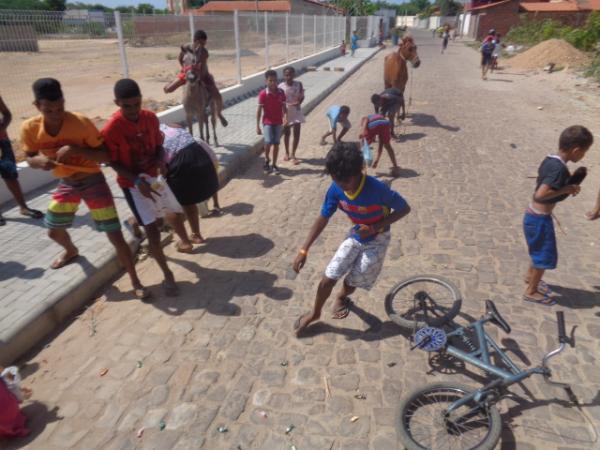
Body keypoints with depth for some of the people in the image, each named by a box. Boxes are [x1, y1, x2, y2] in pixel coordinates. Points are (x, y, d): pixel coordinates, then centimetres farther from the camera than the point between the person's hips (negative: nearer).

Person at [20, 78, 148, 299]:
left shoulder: (81, 123, -23)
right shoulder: (29, 128, -12)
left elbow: (105, 156, -19)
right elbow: (30, 159, 1)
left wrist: (76, 149, -35)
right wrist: (40, 161, -23)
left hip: (93, 182, -4)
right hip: (66, 184, 5)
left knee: (115, 235, -8)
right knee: (53, 231, 18)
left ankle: (135, 283, 4)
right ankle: (71, 251, 56)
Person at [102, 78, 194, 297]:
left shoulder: (151, 117, -7)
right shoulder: (111, 129, -21)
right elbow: (113, 163, -13)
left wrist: (159, 160, -16)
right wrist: (138, 181, -25)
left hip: (154, 176, 5)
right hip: (132, 183, -5)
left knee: (176, 212, 20)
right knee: (152, 230, -10)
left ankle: (183, 240, 53)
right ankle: (167, 274, 6)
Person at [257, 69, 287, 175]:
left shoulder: (281, 92, -1)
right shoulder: (263, 94, -10)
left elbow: (284, 106, 4)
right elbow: (259, 110, -7)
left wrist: (285, 117, -17)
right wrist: (257, 126, -10)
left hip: (278, 122, 3)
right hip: (267, 122, -3)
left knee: (276, 143, 7)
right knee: (268, 142, -16)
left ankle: (274, 165, 18)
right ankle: (267, 160, 11)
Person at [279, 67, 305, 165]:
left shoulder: (299, 84, -6)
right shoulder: (281, 86, -10)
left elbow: (302, 97, 1)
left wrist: (298, 102, -19)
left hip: (296, 112, 1)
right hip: (285, 112, -1)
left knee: (297, 133, -1)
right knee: (286, 133, 12)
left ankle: (293, 155, 12)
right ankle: (287, 153, 31)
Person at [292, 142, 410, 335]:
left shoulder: (377, 189, -35)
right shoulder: (336, 189, -21)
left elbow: (404, 209, -20)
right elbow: (323, 219, -11)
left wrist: (375, 227, -29)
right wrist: (304, 250, -15)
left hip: (376, 240, -3)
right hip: (355, 235, 4)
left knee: (351, 282, 3)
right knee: (328, 278, -2)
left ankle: (342, 296, 42)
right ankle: (314, 313, 24)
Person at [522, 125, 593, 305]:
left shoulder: (550, 160, 1)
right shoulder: (559, 168, -26)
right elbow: (540, 194, -34)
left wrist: (568, 184, 5)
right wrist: (566, 190, -22)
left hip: (534, 215, 9)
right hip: (540, 219, -9)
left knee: (539, 250, 28)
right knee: (546, 256, 7)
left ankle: (530, 276, 49)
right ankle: (531, 291, 21)